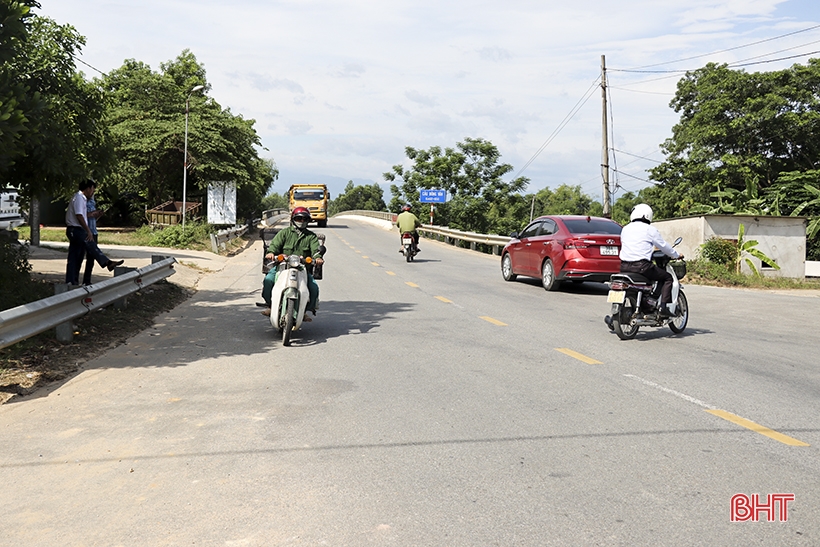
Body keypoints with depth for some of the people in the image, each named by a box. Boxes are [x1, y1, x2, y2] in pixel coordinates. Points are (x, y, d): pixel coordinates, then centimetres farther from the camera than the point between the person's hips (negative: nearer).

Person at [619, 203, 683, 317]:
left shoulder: (625, 229, 16)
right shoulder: (650, 229, 0)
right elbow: (663, 246, 5)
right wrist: (677, 255, 23)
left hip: (624, 267, 5)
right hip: (642, 266, -5)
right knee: (668, 278, 10)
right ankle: (664, 307, -3)